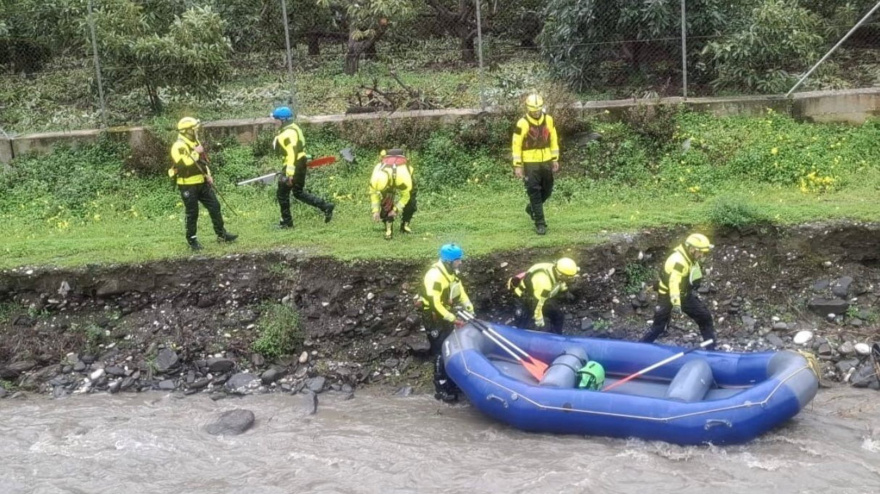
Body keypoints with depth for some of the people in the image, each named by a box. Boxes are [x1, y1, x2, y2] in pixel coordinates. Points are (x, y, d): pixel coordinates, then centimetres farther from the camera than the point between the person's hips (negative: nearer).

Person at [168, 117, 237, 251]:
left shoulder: (195, 142, 13)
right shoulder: (178, 146, -17)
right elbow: (182, 165, -31)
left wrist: (208, 175, 10)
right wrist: (195, 153, -23)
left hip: (201, 183, 8)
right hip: (188, 186, -8)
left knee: (215, 207, 7)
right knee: (192, 214, 0)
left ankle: (221, 234, 16)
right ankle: (192, 240, 13)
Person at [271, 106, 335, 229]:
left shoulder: (289, 133, -20)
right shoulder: (293, 129, 12)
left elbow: (292, 153, -27)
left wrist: (290, 174, -29)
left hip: (294, 166, -10)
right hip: (300, 164, 10)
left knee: (282, 193, 3)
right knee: (299, 193, 16)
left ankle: (286, 222, 14)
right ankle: (326, 206, 11)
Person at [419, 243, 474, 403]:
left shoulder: (452, 272, 1)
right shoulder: (435, 276, -29)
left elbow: (460, 291, 9)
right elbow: (435, 304, -30)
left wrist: (469, 308, -4)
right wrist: (453, 319, -28)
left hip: (445, 315, 9)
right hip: (434, 318, -9)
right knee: (441, 353, -4)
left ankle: (451, 383, 32)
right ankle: (441, 389, 6)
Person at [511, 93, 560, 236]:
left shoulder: (548, 120, 1)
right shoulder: (522, 123, -11)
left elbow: (554, 140, 11)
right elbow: (516, 145, -9)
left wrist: (555, 159, 9)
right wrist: (517, 166, -11)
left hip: (546, 161, 5)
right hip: (530, 163, -4)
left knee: (547, 190, 14)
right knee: (534, 192, -4)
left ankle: (531, 208, 40)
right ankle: (540, 223, 3)